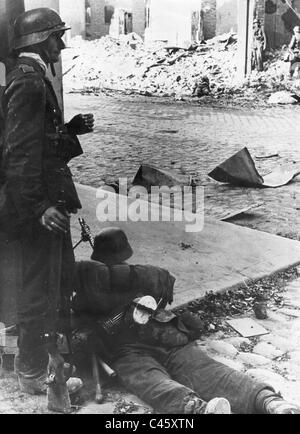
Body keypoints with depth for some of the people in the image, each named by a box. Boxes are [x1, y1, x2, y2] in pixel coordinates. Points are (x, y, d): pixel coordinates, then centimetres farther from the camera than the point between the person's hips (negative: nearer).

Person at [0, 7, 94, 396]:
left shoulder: (33, 76, 14)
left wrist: (72, 129, 7)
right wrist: (38, 206, -27)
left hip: (47, 201, 11)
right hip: (36, 207, -11)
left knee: (62, 276, 23)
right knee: (40, 290, 2)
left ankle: (55, 349, 41)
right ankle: (33, 373, 19)